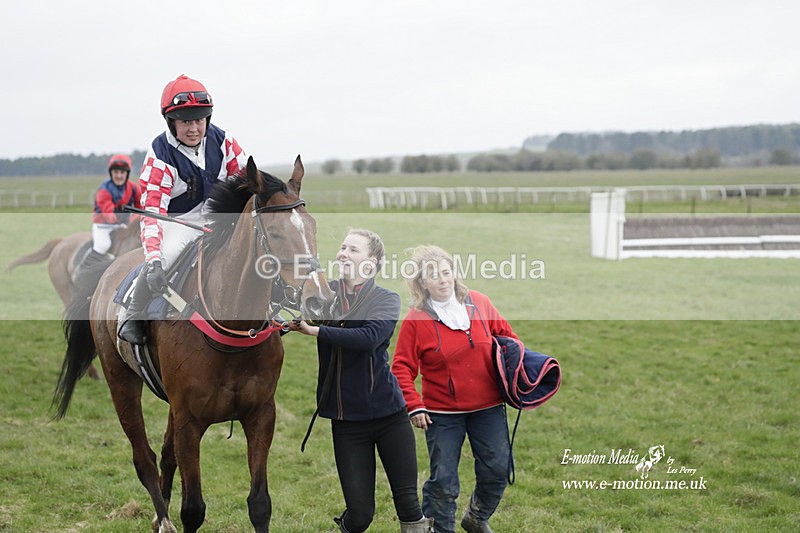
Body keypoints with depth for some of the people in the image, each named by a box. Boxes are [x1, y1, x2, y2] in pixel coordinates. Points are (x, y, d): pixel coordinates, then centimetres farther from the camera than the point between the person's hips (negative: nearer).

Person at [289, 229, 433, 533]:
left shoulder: (387, 300, -3)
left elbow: (368, 338, -22)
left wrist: (314, 330, -25)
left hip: (388, 414, -1)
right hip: (346, 420, 1)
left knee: (408, 504, 0)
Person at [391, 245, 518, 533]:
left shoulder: (480, 303, -1)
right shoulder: (416, 319, -9)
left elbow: (505, 335, 14)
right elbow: (402, 367, -6)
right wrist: (413, 406, -13)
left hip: (488, 408, 3)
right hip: (442, 413, -3)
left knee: (497, 472, 8)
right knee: (443, 480, 0)